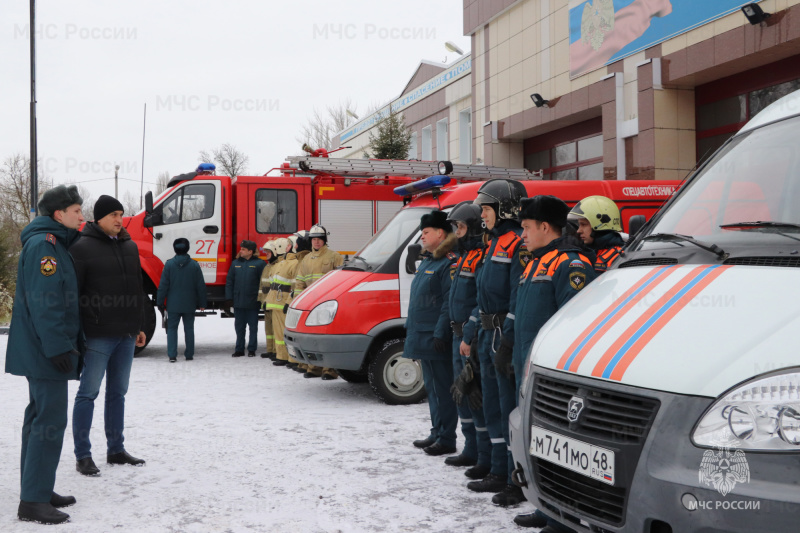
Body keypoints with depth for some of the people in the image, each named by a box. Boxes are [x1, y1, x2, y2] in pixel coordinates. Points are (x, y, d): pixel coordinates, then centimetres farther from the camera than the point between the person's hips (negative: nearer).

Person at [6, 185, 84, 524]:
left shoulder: (54, 244, 17)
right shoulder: (42, 245, -15)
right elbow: (43, 302, -23)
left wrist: (74, 342, 21)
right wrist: (58, 347, -24)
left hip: (41, 351, 11)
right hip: (45, 351, -11)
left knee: (41, 415, 14)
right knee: (50, 418, -10)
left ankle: (38, 489, 23)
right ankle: (33, 502, -7)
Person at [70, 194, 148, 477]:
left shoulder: (130, 246, 13)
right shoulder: (82, 248, -7)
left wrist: (138, 326, 18)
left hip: (126, 336, 7)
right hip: (97, 335, -7)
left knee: (118, 392, 13)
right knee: (88, 393, 0)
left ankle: (116, 449, 22)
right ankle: (83, 455, 8)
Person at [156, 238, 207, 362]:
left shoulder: (169, 264, -5)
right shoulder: (194, 265, -2)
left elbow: (163, 285, -5)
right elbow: (201, 286, 1)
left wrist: (160, 302, 3)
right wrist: (202, 303, 9)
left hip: (173, 304, -1)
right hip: (189, 305, 1)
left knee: (172, 328, 5)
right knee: (189, 329, 10)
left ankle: (172, 355, -3)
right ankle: (189, 354, 13)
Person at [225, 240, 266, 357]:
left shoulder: (259, 264, -4)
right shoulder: (236, 263, 9)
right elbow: (229, 281, 10)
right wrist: (229, 298, 3)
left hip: (252, 303, -4)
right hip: (238, 302, 4)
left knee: (253, 327, 5)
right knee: (239, 327, 10)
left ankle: (251, 349, 13)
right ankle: (239, 349, 18)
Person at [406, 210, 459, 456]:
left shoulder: (450, 262, -14)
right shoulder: (427, 261, 18)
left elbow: (451, 302, -20)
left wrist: (440, 333, -23)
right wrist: (410, 329, 22)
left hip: (436, 339, -10)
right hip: (422, 337, 10)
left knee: (443, 389, -4)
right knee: (432, 387, 16)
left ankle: (446, 439, 1)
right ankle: (437, 433, 25)